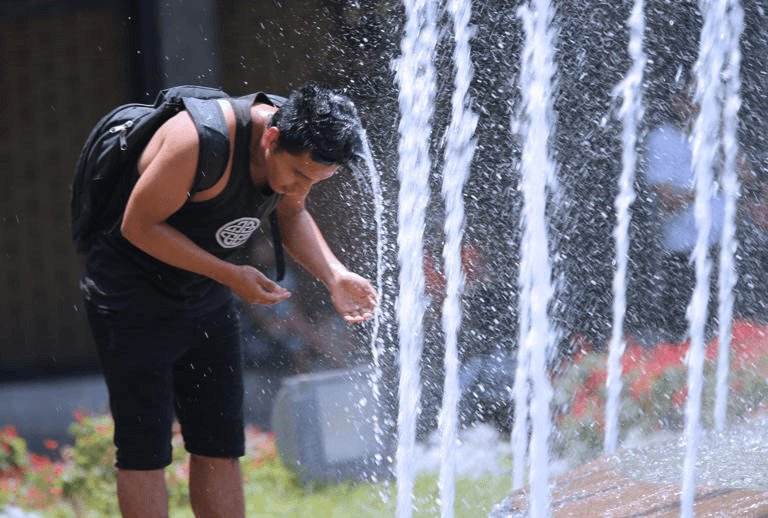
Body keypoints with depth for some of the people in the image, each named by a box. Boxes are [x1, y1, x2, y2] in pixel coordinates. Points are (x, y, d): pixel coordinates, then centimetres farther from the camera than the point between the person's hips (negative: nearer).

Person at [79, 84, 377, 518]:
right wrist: (229, 275, -24)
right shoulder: (202, 141, -32)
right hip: (132, 292, -7)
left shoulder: (299, 147, -9)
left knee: (220, 441, 6)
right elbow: (138, 226, -23)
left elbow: (291, 215, 12)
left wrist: (334, 275, -6)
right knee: (145, 447, -8)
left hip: (205, 296, 7)